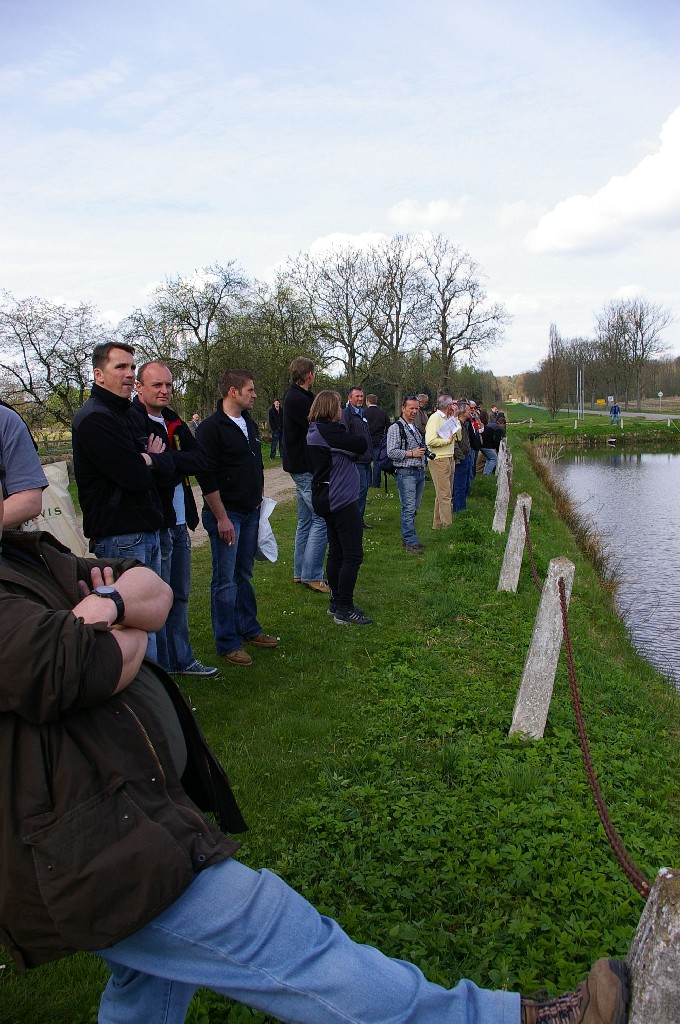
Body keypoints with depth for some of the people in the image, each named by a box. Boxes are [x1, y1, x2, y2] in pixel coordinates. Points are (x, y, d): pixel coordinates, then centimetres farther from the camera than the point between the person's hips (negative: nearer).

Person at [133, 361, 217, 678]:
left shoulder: (175, 423, 13)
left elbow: (200, 460, -2)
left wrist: (163, 459, -14)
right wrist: (179, 464, -14)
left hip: (179, 523, 8)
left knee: (179, 595, 18)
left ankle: (181, 659, 32)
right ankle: (160, 668, 15)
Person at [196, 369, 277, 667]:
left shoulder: (249, 424, 12)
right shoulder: (211, 428, -13)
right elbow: (206, 477, -17)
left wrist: (260, 501, 17)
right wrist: (221, 517, -17)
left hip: (251, 513, 8)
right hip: (226, 514, -7)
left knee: (244, 575, 17)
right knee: (225, 581, 0)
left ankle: (248, 628, 29)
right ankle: (227, 643, 9)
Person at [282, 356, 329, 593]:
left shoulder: (297, 396, 15)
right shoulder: (298, 400, -18)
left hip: (301, 467, 11)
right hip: (307, 467, -11)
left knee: (306, 520, 16)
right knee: (321, 519, -8)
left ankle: (300, 572, 23)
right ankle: (312, 575, -5)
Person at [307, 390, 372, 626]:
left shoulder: (317, 430, 15)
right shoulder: (328, 431, -18)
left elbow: (352, 453, 12)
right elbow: (362, 446, -18)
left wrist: (353, 452, -7)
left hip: (328, 498, 11)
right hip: (341, 499, -11)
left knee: (337, 552, 16)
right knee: (353, 555, -5)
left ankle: (336, 603, 24)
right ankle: (344, 610, -2)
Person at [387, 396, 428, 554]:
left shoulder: (417, 428, 18)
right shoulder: (395, 428, -7)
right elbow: (391, 452, -14)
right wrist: (411, 453, -16)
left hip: (419, 471, 8)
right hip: (405, 473, -8)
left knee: (414, 508, 11)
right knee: (409, 508, -9)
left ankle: (407, 537, 21)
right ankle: (411, 542, -6)